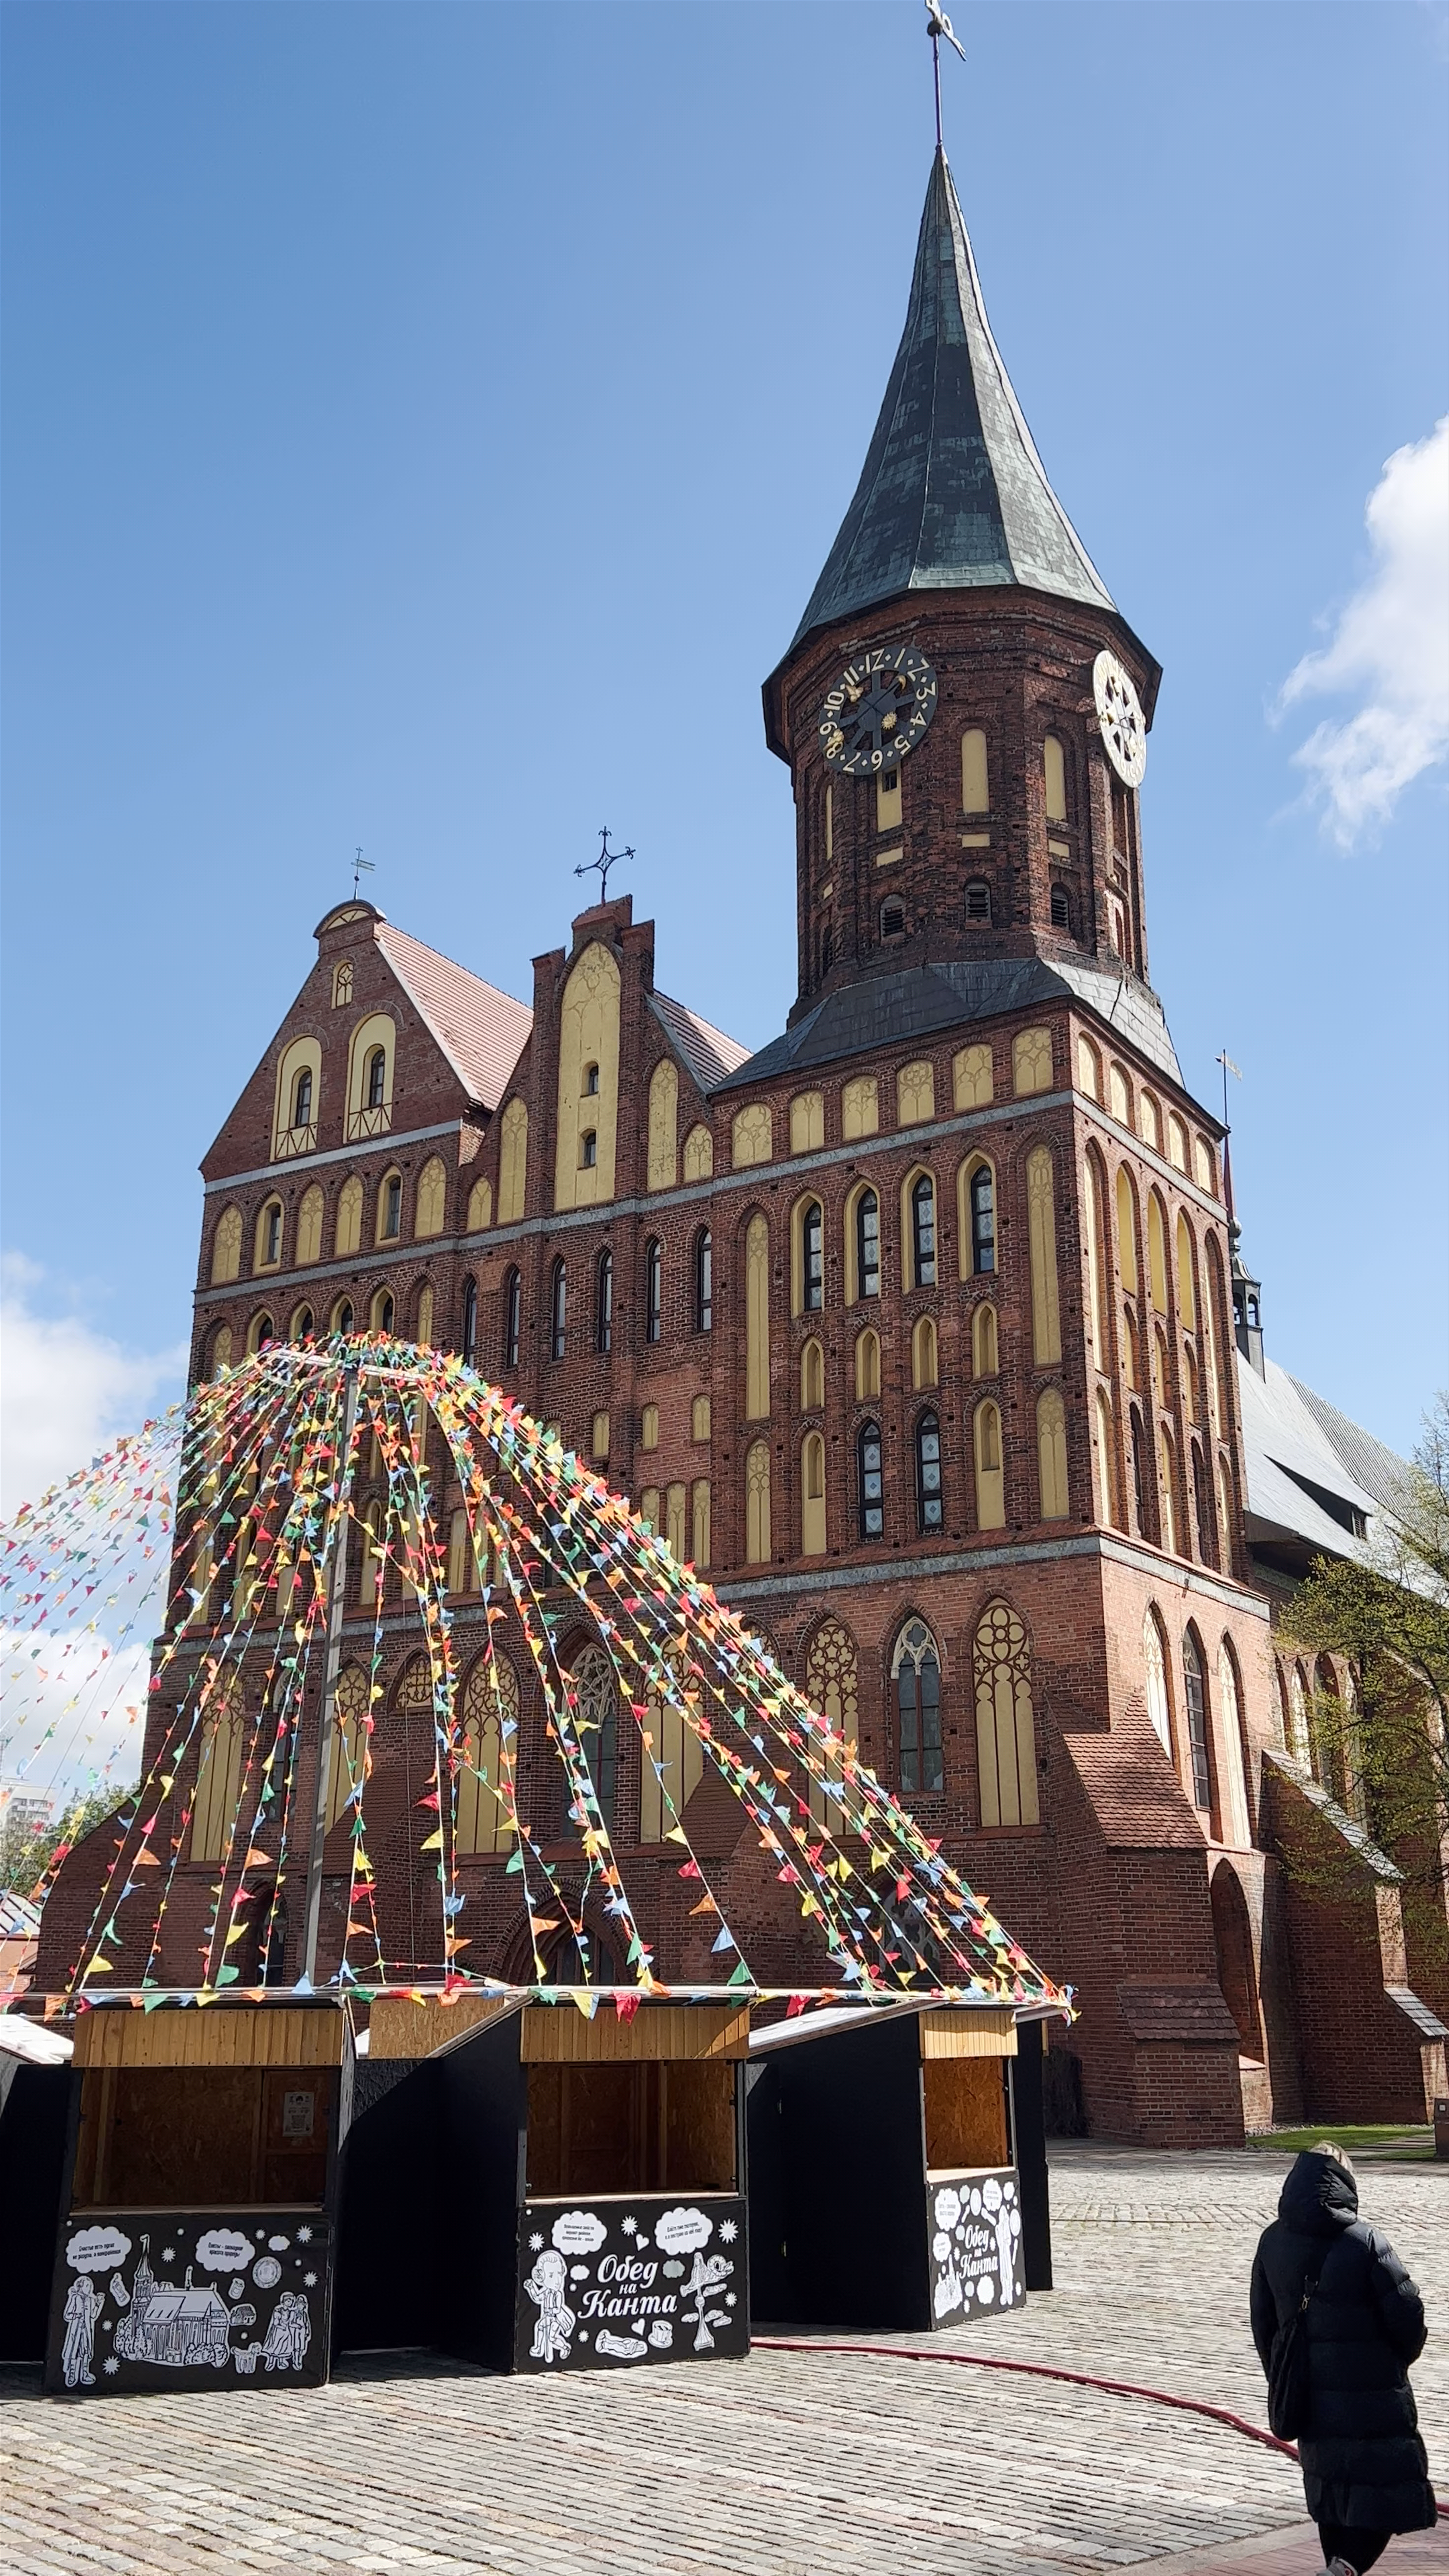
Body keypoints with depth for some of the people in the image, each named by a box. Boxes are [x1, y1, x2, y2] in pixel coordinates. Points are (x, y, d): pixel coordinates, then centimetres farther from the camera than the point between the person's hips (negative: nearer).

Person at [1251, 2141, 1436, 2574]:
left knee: (1331, 2492, 20)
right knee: (1390, 2490, 1)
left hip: (1308, 2396, 5)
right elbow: (1408, 2314, -12)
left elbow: (1262, 2319, 7)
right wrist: (1399, 2360, 9)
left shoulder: (1273, 2242, 0)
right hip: (1372, 2393, -5)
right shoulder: (1366, 2243, -16)